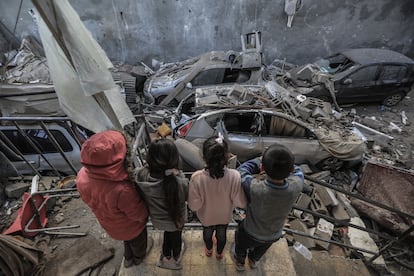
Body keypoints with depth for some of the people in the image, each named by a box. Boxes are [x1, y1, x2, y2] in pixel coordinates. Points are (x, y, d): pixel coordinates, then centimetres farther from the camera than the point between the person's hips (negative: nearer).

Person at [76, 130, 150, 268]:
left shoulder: (82, 176, -29)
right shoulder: (122, 190, -49)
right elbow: (140, 214, -29)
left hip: (110, 224, 5)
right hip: (131, 226, -4)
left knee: (128, 239, 38)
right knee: (137, 241, 33)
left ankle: (128, 258, 66)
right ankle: (139, 257, 65)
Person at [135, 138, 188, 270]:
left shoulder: (141, 174, -33)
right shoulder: (178, 180, -42)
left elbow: (141, 195, -12)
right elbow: (186, 196, -21)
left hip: (157, 218, 3)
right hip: (175, 218, -2)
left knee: (168, 232, 36)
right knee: (176, 236, 32)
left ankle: (167, 256, 63)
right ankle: (176, 256, 63)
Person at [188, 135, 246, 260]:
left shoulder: (197, 178, -38)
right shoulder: (234, 176, -36)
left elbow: (194, 205, -25)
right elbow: (241, 203, -23)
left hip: (206, 216, 0)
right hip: (225, 215, 1)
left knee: (207, 232, 34)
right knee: (222, 234, 33)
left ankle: (209, 250, 66)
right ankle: (219, 253, 64)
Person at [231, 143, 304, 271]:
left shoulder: (254, 188, -45)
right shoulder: (296, 186, -35)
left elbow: (241, 171, -22)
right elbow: (297, 171, -10)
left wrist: (262, 160, -17)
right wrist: (285, 163, -24)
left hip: (250, 233, -3)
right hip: (274, 234, 3)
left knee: (241, 245, 33)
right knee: (261, 248, 37)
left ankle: (239, 262, 64)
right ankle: (253, 260, 68)